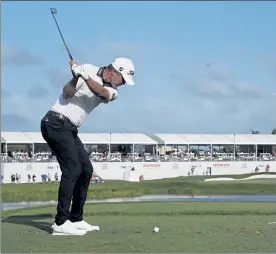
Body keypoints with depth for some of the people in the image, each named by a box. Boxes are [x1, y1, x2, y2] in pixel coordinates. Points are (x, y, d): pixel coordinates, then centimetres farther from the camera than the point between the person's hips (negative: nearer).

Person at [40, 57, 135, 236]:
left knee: (86, 169, 8)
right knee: (72, 169, -15)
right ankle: (61, 223, -16)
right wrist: (76, 76, -34)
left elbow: (102, 92, -16)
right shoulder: (89, 69, -8)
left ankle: (76, 219, 15)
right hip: (56, 123, -8)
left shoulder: (113, 91, 8)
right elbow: (67, 93, -16)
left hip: (70, 130, 9)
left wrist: (85, 76, -31)